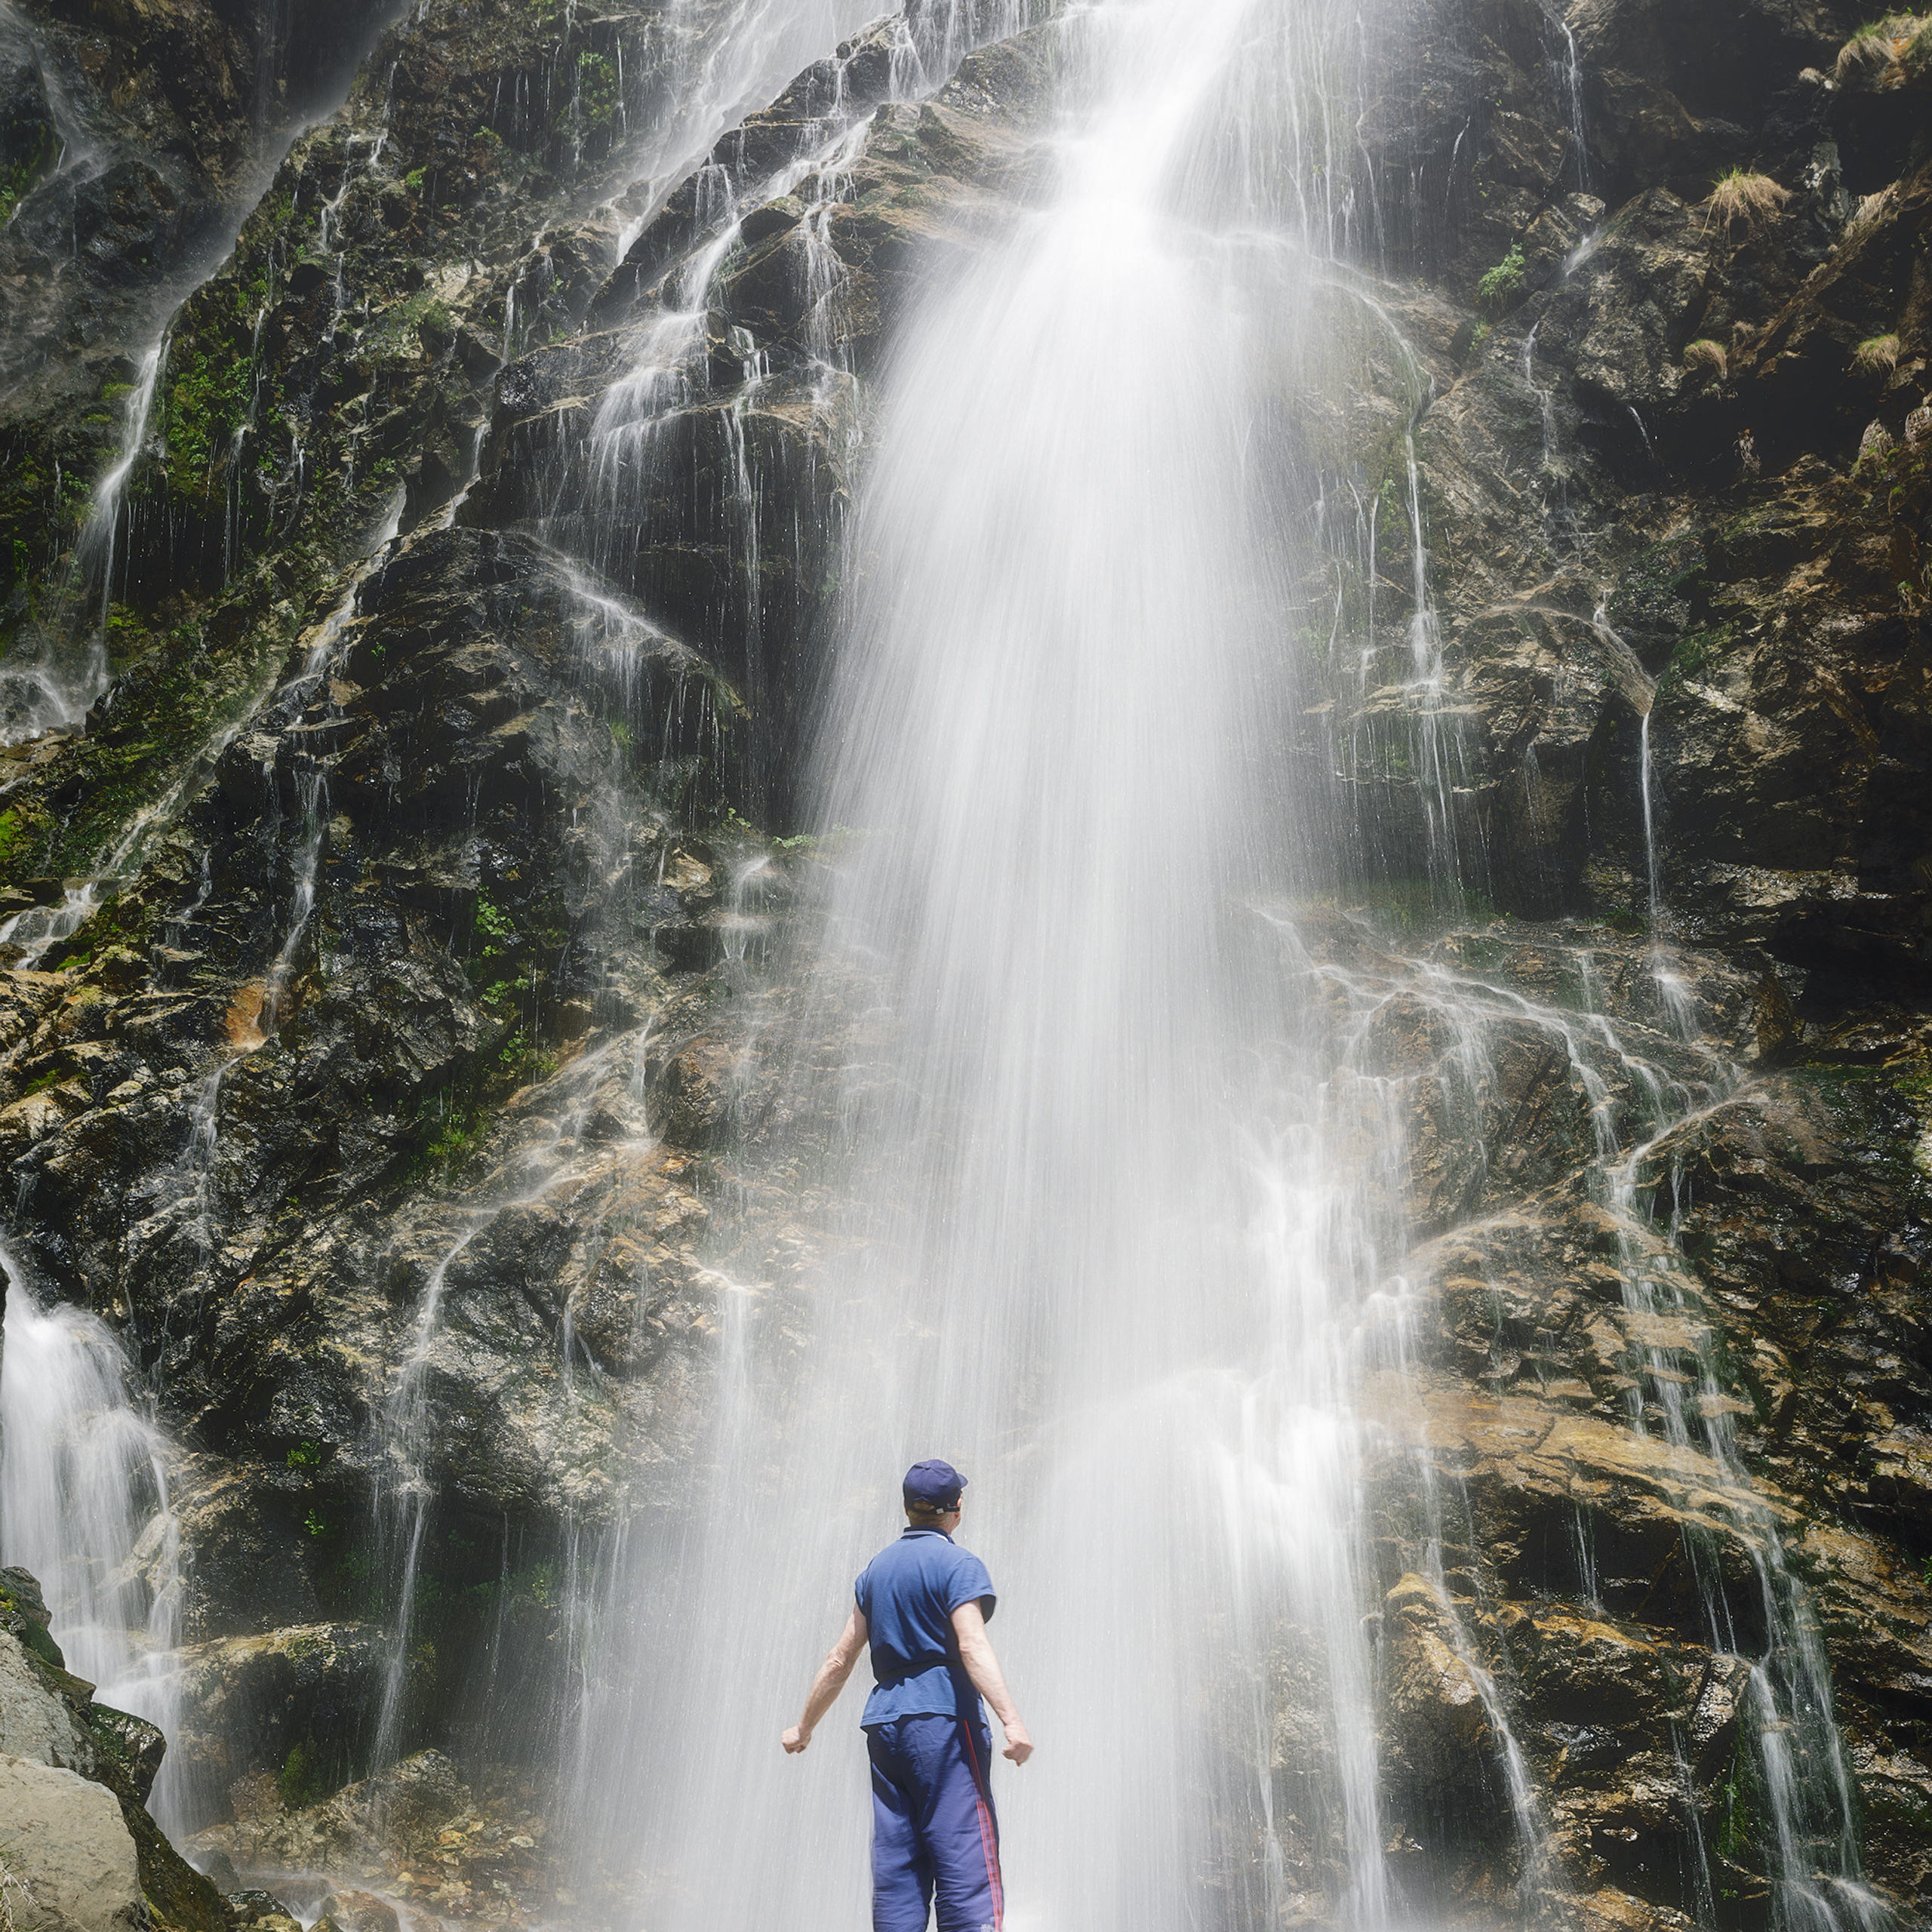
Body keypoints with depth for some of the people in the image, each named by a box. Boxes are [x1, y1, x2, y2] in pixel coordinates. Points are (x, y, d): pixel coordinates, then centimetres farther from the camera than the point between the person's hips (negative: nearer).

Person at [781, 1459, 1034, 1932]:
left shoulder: (878, 1568, 17)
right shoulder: (958, 1564, -2)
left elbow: (840, 1659, 19)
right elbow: (972, 1646, -16)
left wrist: (804, 1726, 29)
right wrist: (1011, 1719, -24)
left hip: (884, 1724, 7)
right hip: (942, 1720, -6)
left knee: (896, 1876, 6)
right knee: (967, 1871, -10)